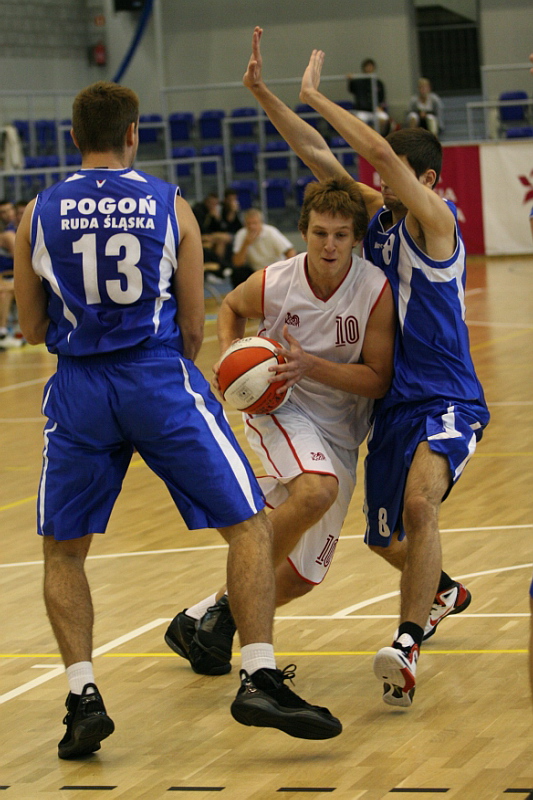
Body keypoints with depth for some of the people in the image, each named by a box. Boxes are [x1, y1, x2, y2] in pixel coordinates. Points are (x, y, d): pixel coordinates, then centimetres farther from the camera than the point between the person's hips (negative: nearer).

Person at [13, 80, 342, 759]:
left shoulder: (39, 214, 4)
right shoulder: (171, 206, 3)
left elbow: (33, 329, 10)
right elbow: (192, 328, 4)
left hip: (79, 388, 2)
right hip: (161, 379, -2)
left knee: (62, 550, 16)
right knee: (248, 525, 5)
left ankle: (82, 694, 2)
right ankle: (258, 678, -7)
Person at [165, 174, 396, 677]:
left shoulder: (376, 290, -17)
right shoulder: (272, 285, -15)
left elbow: (378, 381, -14)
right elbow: (231, 308, 9)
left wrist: (310, 366, -27)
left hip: (339, 431, 3)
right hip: (280, 410, -3)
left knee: (302, 577, 5)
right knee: (317, 491, -36)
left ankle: (210, 618, 28)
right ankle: (230, 602, -20)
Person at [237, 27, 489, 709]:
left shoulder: (436, 219, -13)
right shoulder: (379, 214, 7)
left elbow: (380, 150, -25)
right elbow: (317, 156, 5)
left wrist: (314, 96, -16)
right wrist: (262, 93, -4)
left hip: (448, 401, -8)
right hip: (393, 402, 8)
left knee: (419, 502, -34)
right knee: (386, 540, 18)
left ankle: (407, 649, -34)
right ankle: (443, 591, 49)